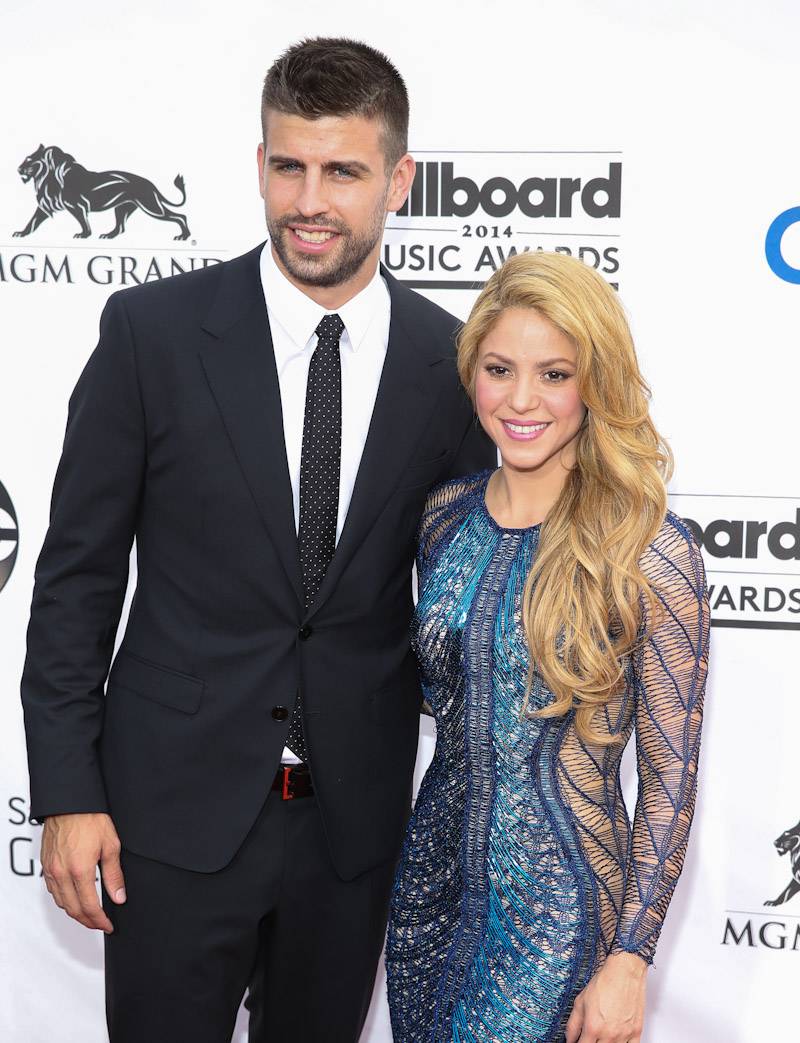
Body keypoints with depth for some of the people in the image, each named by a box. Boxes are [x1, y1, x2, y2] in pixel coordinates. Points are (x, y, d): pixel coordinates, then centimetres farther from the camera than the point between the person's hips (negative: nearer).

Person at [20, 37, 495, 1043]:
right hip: (176, 805, -2)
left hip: (356, 810, 2)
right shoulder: (152, 330, -9)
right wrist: (67, 791, -8)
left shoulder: (450, 361, -3)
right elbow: (78, 570, -5)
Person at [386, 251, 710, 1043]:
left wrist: (629, 960, -11)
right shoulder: (445, 515, -2)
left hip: (556, 905, -5)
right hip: (433, 871, 5)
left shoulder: (652, 554, -16)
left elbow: (670, 776, -12)